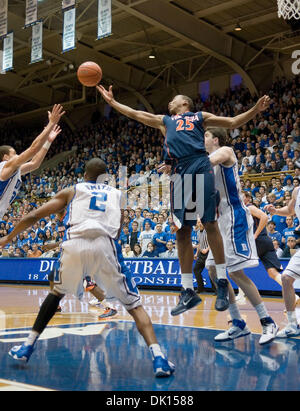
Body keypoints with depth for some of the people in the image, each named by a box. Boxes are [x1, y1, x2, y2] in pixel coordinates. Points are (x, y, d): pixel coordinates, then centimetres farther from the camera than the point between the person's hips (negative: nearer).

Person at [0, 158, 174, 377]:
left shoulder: (72, 191, 27)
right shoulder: (117, 194, 30)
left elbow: (33, 216, 24)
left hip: (74, 244, 1)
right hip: (105, 246, -1)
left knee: (57, 292, 30)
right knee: (134, 304, 10)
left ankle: (27, 347, 30)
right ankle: (159, 358, -7)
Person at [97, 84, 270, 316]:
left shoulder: (200, 117, 24)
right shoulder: (164, 121, 32)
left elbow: (233, 122, 20)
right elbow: (135, 114, 33)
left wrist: (255, 110, 6)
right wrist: (112, 101, 33)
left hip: (201, 166, -3)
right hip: (179, 173, 3)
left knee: (210, 224, -7)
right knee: (182, 231, 0)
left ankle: (222, 282, 1)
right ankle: (188, 292, 5)